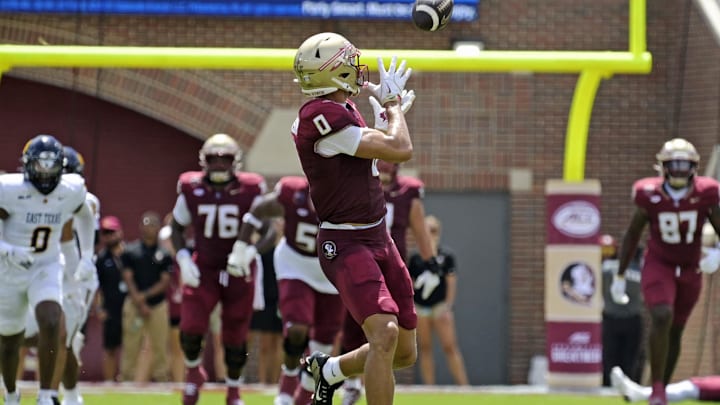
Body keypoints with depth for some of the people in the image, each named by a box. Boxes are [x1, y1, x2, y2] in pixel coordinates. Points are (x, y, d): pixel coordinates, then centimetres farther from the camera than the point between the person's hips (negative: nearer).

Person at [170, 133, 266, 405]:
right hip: (203, 270, 0)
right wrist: (183, 258, -8)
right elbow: (177, 227, 8)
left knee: (235, 336, 6)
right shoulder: (191, 190, -6)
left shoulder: (250, 191, -9)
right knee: (191, 329, -15)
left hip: (238, 272, 0)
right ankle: (193, 373, 16)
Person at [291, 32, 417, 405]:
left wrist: (387, 116, 31)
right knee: (385, 334, -27)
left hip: (377, 237, 9)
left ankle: (328, 369, 35)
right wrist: (391, 102, -5)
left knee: (405, 353, 11)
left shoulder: (344, 109, 11)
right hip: (345, 244, -9)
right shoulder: (322, 115, -20)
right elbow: (401, 150, -21)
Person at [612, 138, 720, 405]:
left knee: (675, 331, 11)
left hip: (690, 271, 3)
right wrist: (619, 276, 2)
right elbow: (632, 235, -2)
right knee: (662, 318, -25)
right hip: (658, 266, -3)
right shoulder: (650, 197, -15)